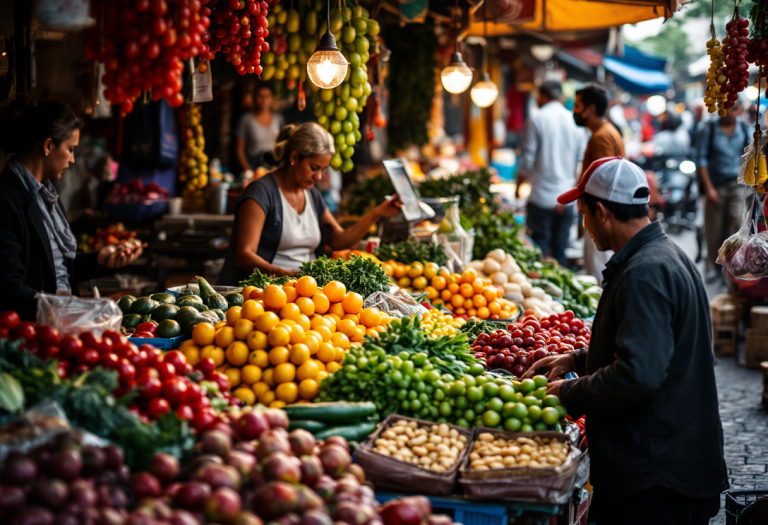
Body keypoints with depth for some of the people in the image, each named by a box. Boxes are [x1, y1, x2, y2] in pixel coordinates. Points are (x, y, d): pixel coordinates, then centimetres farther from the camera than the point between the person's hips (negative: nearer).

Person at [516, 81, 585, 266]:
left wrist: (518, 185, 7)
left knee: (539, 251, 0)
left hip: (542, 197, -4)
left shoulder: (536, 119, -6)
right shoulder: (574, 121, 7)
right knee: (560, 250, 9)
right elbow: (580, 162, 10)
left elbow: (527, 160, -6)